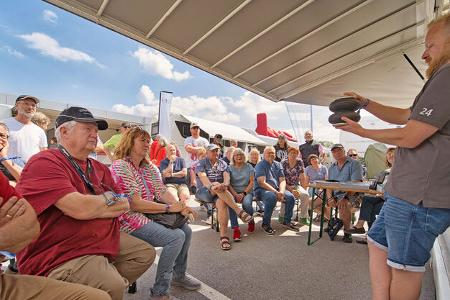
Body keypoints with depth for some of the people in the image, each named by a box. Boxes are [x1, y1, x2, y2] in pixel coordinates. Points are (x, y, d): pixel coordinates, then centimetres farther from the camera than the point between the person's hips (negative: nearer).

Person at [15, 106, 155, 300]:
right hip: (60, 255, -8)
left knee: (145, 253, 11)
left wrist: (93, 207, -12)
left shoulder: (98, 168, 8)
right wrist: (109, 199, -6)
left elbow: (124, 205, 6)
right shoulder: (44, 163, -15)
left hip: (103, 240, 8)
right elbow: (81, 209, -27)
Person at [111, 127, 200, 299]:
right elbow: (134, 204, -23)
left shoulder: (149, 167, 10)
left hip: (152, 214, 9)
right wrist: (169, 208, -22)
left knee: (186, 230, 4)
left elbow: (162, 192, 4)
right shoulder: (120, 167, -16)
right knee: (176, 237, -22)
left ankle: (178, 275, 26)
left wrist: (181, 207, -16)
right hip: (132, 221, -9)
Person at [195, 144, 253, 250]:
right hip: (204, 191, -2)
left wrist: (225, 184, -28)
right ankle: (239, 211, -34)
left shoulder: (223, 164, 16)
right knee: (217, 186, -34)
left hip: (220, 193, 2)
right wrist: (212, 186, -35)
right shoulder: (201, 163, 6)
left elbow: (227, 176, -3)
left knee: (222, 203, -32)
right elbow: (203, 177, -13)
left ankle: (224, 236, -32)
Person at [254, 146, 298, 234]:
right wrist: (276, 193, -21)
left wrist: (281, 192, -14)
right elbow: (262, 183, -16)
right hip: (261, 190, -6)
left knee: (291, 197, -16)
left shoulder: (278, 165, 13)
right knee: (272, 197, -36)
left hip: (277, 190, 6)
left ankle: (287, 221, 6)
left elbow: (282, 180, 7)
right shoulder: (260, 165, -6)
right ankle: (265, 224, -17)